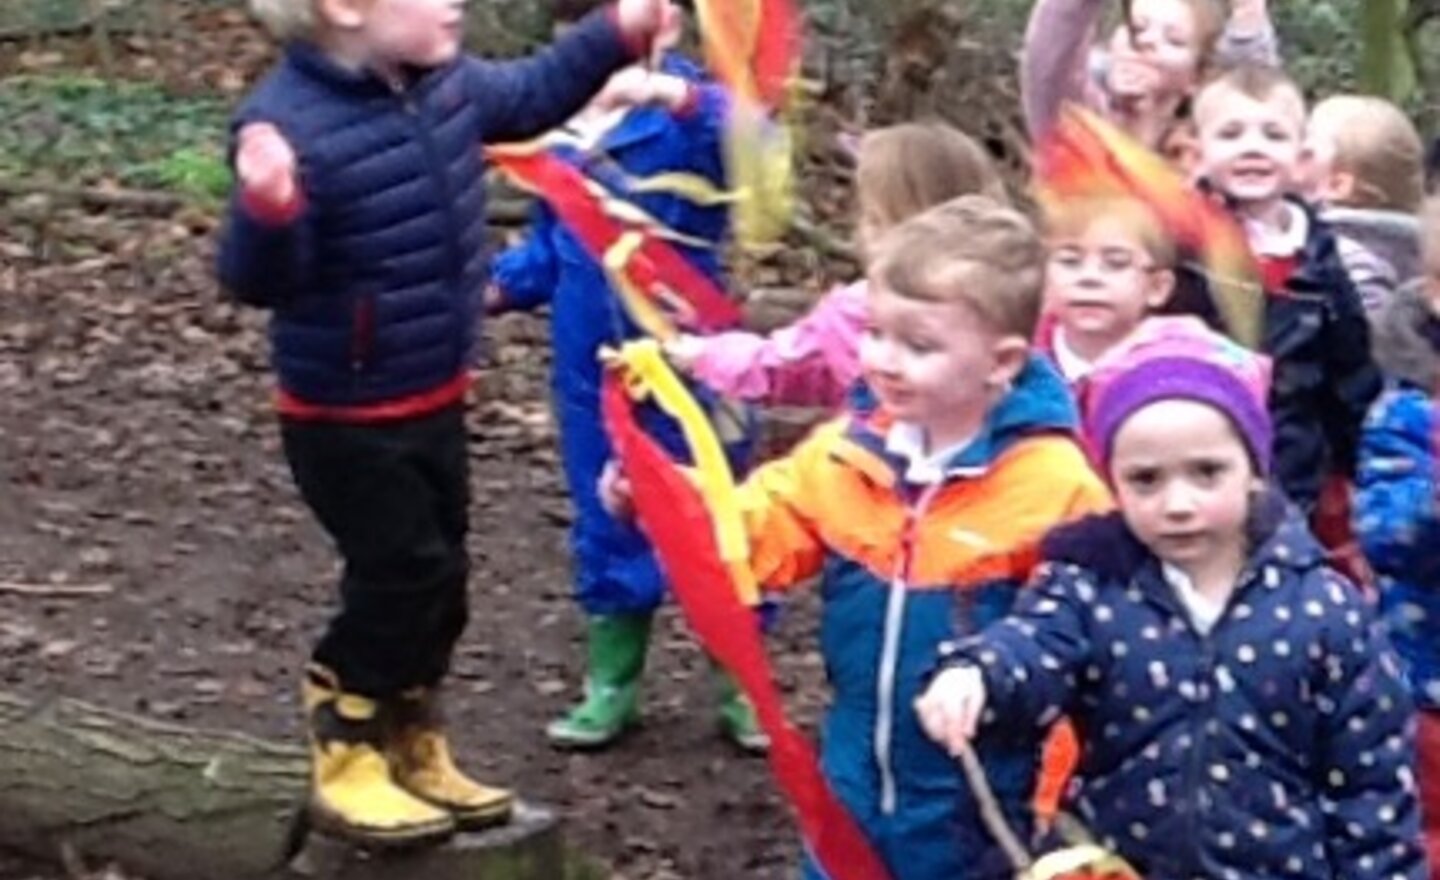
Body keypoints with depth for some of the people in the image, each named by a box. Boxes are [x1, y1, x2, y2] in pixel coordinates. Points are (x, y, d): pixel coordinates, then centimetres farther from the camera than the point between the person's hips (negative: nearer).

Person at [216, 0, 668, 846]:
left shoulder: (448, 83, -3)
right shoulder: (291, 120, -27)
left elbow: (530, 96, 20)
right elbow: (259, 280, -30)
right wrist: (267, 209, -51)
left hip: (435, 400, 8)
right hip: (346, 417, -8)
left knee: (438, 578, 16)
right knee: (403, 576, -5)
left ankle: (414, 751, 33)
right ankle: (346, 762, 13)